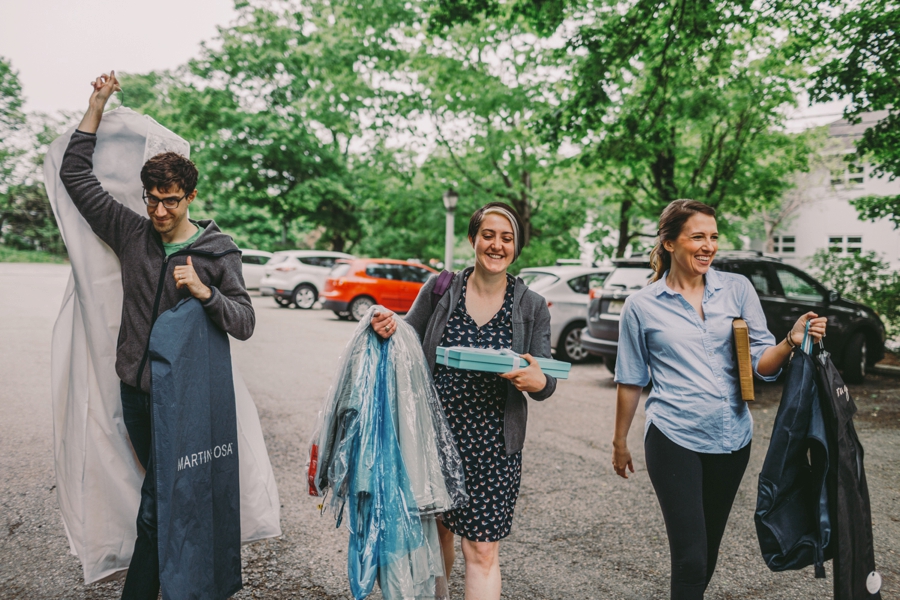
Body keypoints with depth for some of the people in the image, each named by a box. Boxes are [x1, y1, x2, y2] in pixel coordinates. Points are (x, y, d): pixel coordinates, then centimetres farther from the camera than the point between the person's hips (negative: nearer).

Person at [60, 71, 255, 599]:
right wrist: (97, 106, 6)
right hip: (135, 386, 4)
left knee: (154, 510, -3)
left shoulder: (218, 251, -5)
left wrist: (204, 292, -25)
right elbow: (76, 175, 9)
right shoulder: (131, 232, 4)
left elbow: (245, 324, -9)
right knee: (166, 490, 18)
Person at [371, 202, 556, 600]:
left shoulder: (532, 307, -1)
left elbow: (545, 381, -1)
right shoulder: (440, 289, -1)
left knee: (482, 550, 1)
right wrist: (389, 330, -14)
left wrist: (538, 382, -24)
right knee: (437, 530, 19)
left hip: (492, 447, -1)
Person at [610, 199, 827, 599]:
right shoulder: (642, 306, -2)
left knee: (709, 546, 18)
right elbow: (631, 380, 4)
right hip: (673, 440, -3)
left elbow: (761, 364, 0)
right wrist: (620, 442, 9)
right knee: (690, 555, -5)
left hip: (731, 438, 3)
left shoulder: (738, 289, 2)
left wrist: (792, 341, -20)